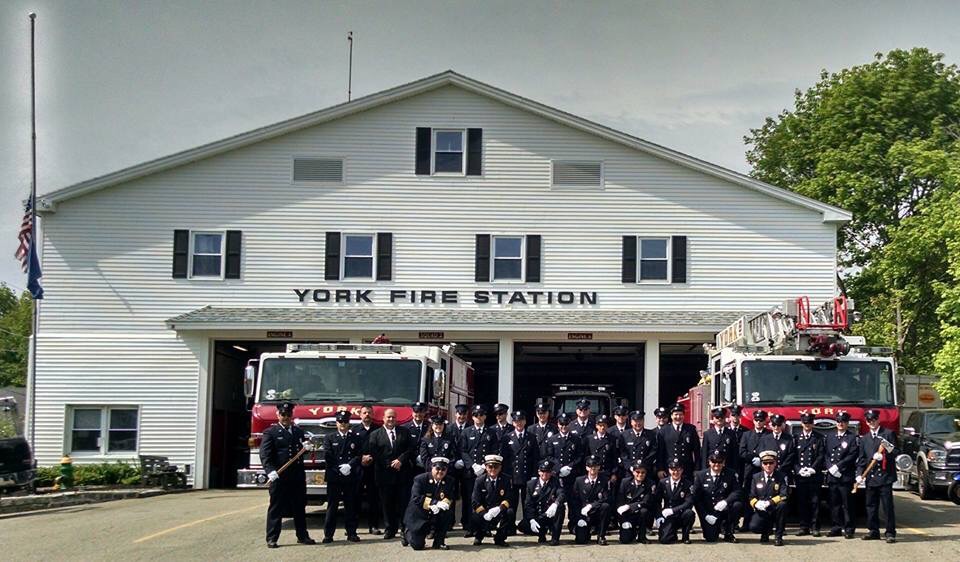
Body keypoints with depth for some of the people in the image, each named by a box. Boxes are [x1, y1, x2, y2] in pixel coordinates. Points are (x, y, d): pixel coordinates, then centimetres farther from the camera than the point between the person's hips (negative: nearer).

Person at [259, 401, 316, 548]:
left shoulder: (299, 432, 15)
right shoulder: (270, 432, -1)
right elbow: (265, 454, -10)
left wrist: (307, 447, -3)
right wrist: (270, 471, -24)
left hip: (298, 476, 5)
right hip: (279, 477, -5)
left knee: (300, 508, 11)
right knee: (275, 508, 0)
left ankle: (302, 536, 20)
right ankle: (272, 538, 4)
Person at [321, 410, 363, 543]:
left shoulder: (356, 438, 10)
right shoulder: (329, 438, 7)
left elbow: (359, 456, 2)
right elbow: (327, 457, -2)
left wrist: (349, 466, -13)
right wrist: (339, 468, -10)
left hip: (351, 478, 1)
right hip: (333, 477, -1)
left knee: (351, 507, 4)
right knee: (332, 507, 0)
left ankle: (352, 533, 9)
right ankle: (328, 535, 2)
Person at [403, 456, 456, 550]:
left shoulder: (450, 482, 0)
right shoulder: (420, 479, -12)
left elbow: (450, 499, -7)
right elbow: (416, 498, -23)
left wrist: (445, 503, -31)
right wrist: (435, 503, -33)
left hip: (436, 515, 4)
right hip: (419, 516, -4)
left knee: (449, 514, -28)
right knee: (417, 545, -14)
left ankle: (439, 543, -8)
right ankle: (409, 532, 24)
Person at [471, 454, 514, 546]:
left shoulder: (505, 480, -3)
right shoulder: (480, 480, -6)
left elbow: (508, 499, -9)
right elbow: (476, 502, -10)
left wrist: (499, 508, -30)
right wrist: (484, 514, -27)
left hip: (499, 513, 1)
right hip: (483, 511, -1)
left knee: (510, 512, -30)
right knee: (475, 517, -32)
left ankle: (499, 538, -7)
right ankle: (479, 536, 6)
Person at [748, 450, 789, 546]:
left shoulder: (782, 477, -2)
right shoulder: (756, 477, 6)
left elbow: (784, 495, -14)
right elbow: (752, 497, 3)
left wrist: (769, 502, -28)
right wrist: (756, 503, -21)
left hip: (775, 510, -1)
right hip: (761, 511, 1)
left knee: (782, 505, -35)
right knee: (753, 527, -28)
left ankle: (778, 536, -17)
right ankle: (766, 532, 13)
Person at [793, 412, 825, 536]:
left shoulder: (819, 438, 7)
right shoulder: (796, 438, 11)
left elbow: (821, 456, -1)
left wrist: (812, 469, -12)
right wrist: (799, 469, -8)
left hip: (815, 475, -2)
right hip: (800, 475, 2)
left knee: (815, 502, -1)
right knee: (801, 502, 2)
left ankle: (815, 527, 3)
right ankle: (804, 527, 7)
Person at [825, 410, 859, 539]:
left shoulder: (853, 438, 1)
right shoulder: (830, 436, 16)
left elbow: (852, 456, -9)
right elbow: (826, 454, 12)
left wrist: (837, 466, -13)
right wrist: (830, 468, -4)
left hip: (846, 476, -4)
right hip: (832, 475, 4)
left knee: (847, 504, -3)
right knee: (834, 503, 6)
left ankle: (849, 529, 2)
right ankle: (836, 528, 13)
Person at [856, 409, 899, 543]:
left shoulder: (888, 434, 4)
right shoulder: (864, 439, 17)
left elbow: (896, 451, -1)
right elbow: (861, 459, 15)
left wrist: (884, 456, -19)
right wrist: (859, 474, 2)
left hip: (885, 476, -5)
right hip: (870, 477, 5)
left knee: (888, 506, -6)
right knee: (871, 506, 7)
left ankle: (890, 533, -4)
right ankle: (873, 531, 16)